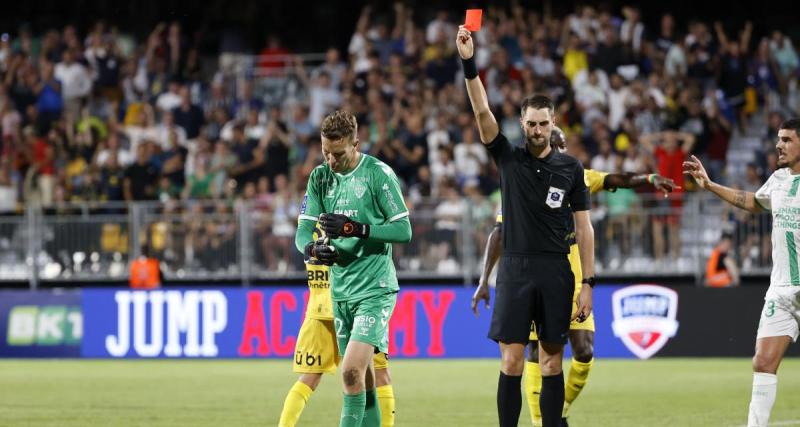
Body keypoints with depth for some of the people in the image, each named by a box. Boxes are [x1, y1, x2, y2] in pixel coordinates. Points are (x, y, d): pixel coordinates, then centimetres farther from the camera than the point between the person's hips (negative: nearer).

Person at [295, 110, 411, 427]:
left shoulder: (379, 174, -11)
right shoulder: (320, 177, 6)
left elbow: (403, 230, -12)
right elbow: (303, 232, 4)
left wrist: (356, 228, -22)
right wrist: (314, 249, -19)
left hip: (375, 289, -6)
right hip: (340, 290, 6)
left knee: (352, 371, -17)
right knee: (362, 377, 10)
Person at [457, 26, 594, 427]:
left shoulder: (570, 168, 5)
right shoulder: (509, 159, 5)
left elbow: (584, 228, 5)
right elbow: (482, 112, -8)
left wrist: (587, 283, -1)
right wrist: (469, 63, -21)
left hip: (556, 272, 0)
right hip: (515, 269, 0)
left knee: (551, 360, 3)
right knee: (511, 360, -4)